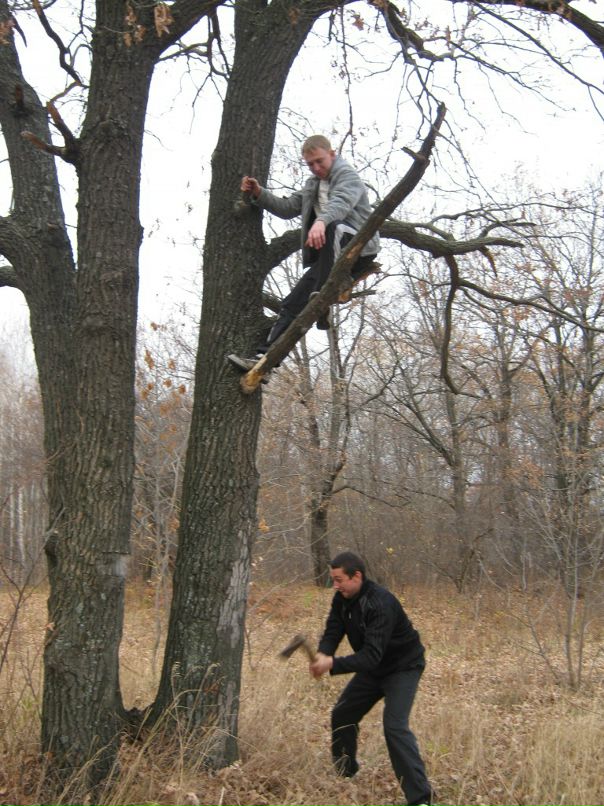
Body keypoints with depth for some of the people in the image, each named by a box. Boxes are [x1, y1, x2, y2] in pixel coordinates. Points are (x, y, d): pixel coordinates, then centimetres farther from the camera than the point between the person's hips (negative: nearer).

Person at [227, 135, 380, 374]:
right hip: (329, 259, 7)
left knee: (332, 229, -40)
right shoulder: (313, 185, 23)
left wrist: (321, 222, -46)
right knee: (293, 303, -5)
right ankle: (264, 357, -8)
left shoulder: (347, 175, -4)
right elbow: (288, 208, 23)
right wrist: (259, 194, 6)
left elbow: (341, 202, -25)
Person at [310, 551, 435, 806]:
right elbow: (333, 631, -10)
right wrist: (323, 654, -33)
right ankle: (346, 775, 33)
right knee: (342, 715, 12)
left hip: (402, 667, -8)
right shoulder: (342, 599, -8)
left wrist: (333, 664, -48)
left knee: (395, 727, -22)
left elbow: (371, 655, -38)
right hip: (373, 668, 8)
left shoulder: (380, 603, -34)